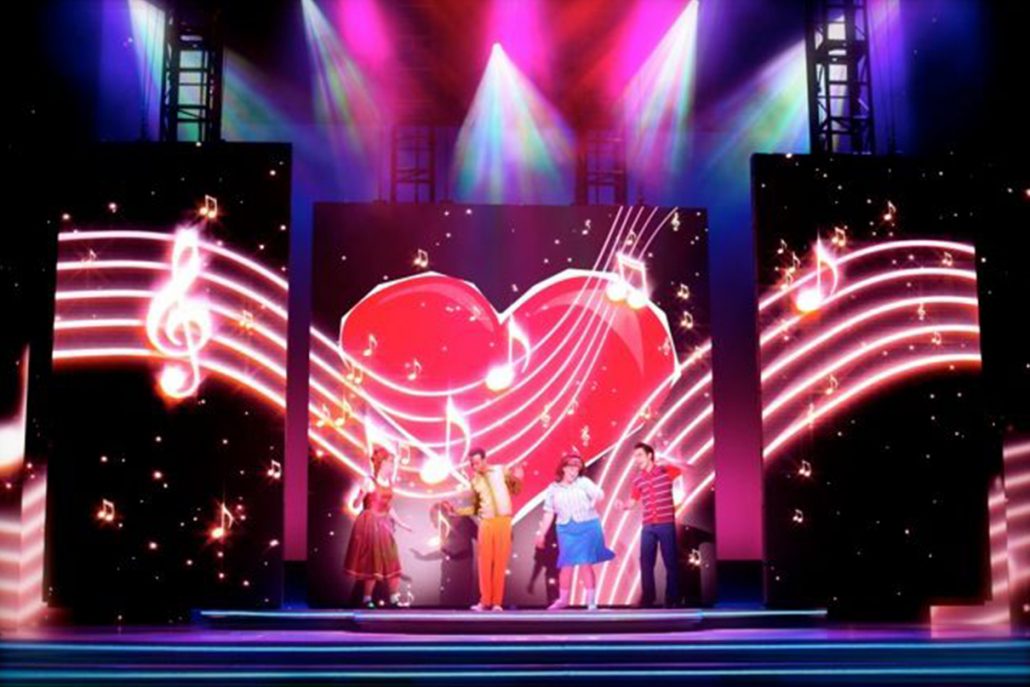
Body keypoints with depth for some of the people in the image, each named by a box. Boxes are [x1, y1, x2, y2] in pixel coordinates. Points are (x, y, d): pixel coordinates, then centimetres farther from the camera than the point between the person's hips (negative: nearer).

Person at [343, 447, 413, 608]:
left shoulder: (389, 483, 9)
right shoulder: (369, 482, -11)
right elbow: (356, 505, -14)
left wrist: (400, 523, 17)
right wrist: (361, 494, -33)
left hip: (384, 525, 7)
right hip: (370, 525, -7)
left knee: (390, 562, 3)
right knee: (372, 563, -2)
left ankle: (394, 599, 5)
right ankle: (367, 598, 9)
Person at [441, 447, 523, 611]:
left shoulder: (501, 471, 3)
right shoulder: (474, 481, 8)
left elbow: (515, 490, 11)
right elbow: (475, 508, 13)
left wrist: (517, 479, -10)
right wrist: (455, 510, 2)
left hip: (503, 520, -2)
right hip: (486, 522, 2)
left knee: (500, 562, -1)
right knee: (485, 562, -1)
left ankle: (497, 602, 4)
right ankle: (485, 601, 6)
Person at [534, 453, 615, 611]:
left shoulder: (583, 482, -1)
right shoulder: (553, 489, 5)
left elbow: (599, 494, -14)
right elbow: (549, 513, 8)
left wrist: (596, 499, -37)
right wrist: (542, 533, 5)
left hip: (587, 527, -2)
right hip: (567, 530, 2)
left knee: (586, 564, -4)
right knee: (566, 565, 6)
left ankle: (591, 601, 2)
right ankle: (562, 599, 20)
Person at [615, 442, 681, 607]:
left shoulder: (665, 470, -2)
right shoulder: (637, 478, 9)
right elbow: (632, 502, 12)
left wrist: (669, 463, -15)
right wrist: (623, 505, -10)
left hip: (666, 524, -4)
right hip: (648, 526, 4)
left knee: (671, 562, 2)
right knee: (646, 562, 5)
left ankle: (672, 599, 9)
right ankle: (647, 598, 13)